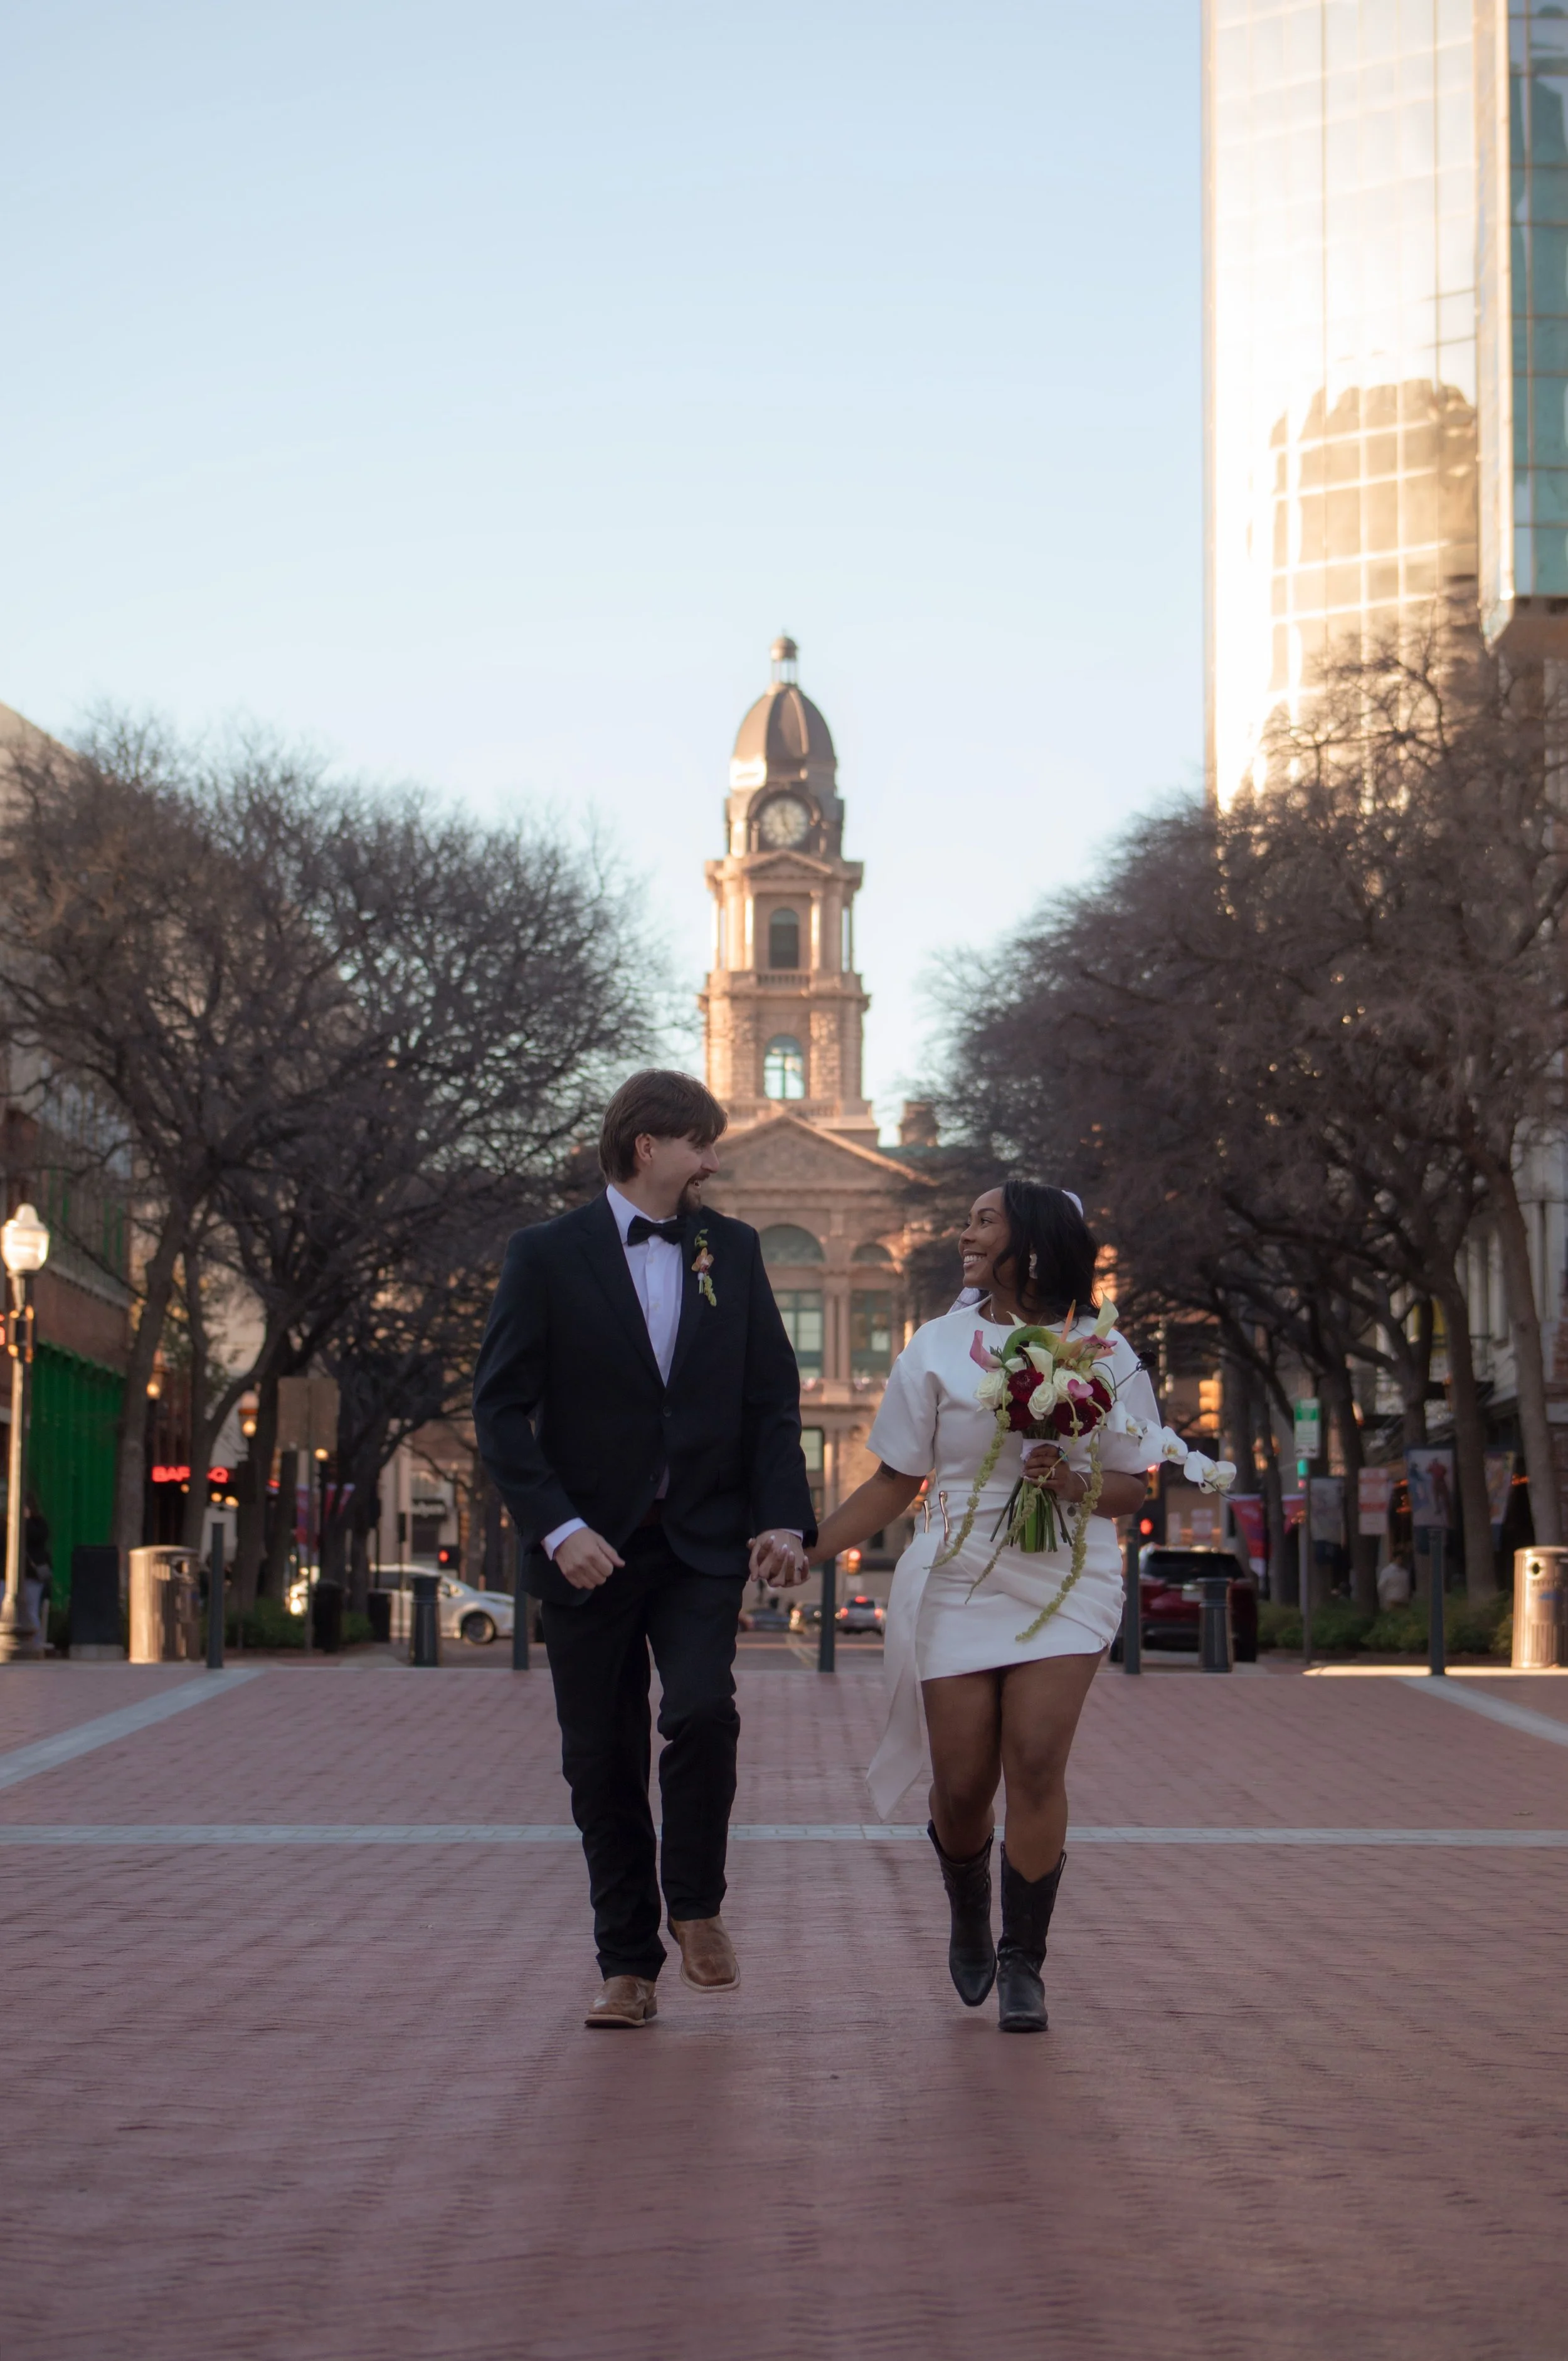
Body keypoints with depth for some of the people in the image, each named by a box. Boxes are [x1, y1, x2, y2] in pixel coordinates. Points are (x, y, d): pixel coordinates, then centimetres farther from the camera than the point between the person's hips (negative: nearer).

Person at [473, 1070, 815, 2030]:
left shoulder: (731, 1249, 8)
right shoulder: (549, 1255, -3)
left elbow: (773, 1394, 8)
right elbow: (502, 1408, -5)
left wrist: (784, 1517, -5)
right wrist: (557, 1527, -15)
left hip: (702, 1538, 1)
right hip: (591, 1545, -1)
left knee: (703, 1710, -19)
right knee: (602, 1759, 3)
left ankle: (697, 1902, 5)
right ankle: (629, 1965, 14)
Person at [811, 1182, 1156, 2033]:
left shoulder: (1102, 1352, 4)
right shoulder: (939, 1346, 7)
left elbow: (1132, 1486, 7)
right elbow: (897, 1481, 9)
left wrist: (1072, 1483, -14)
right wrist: (803, 1548, 0)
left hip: (1067, 1581, -1)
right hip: (960, 1579, 1)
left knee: (1036, 1764, -16)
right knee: (962, 1785, 0)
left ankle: (1022, 1963, -3)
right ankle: (968, 1917, 32)